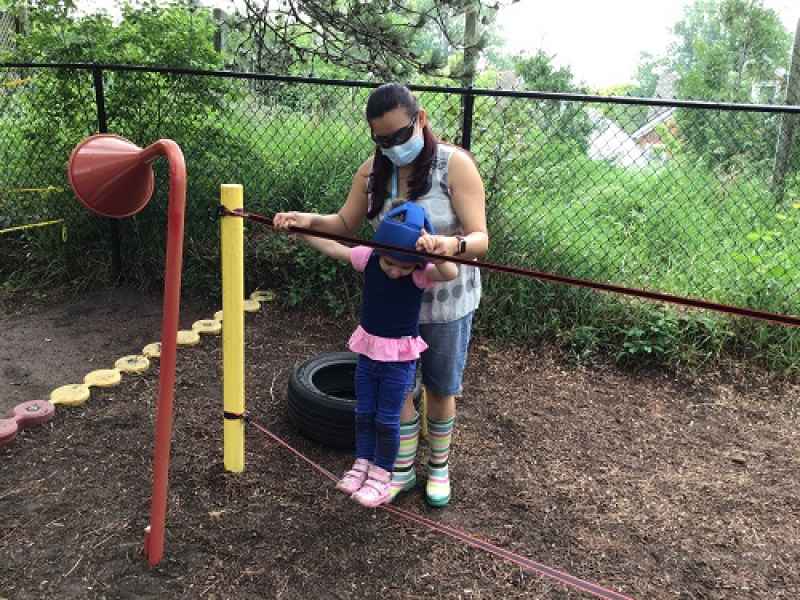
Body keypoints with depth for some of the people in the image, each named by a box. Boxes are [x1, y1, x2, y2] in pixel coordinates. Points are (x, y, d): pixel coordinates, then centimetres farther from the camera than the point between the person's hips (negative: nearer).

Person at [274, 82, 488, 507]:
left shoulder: (455, 164, -19)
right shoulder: (373, 170, -5)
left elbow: (479, 239, -24)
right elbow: (345, 225, 2)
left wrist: (453, 244, -47)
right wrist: (309, 220, -18)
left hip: (445, 301, -3)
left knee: (440, 388, 14)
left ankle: (439, 467, 38)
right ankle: (403, 469, 33)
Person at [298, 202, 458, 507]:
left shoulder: (422, 273, -21)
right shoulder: (368, 258, -11)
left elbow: (451, 273, -41)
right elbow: (331, 247, 0)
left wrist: (433, 250, -60)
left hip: (400, 356, -4)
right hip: (368, 348, 4)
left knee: (387, 419, 6)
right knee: (364, 413, 16)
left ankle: (381, 476, 23)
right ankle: (362, 465, 34)